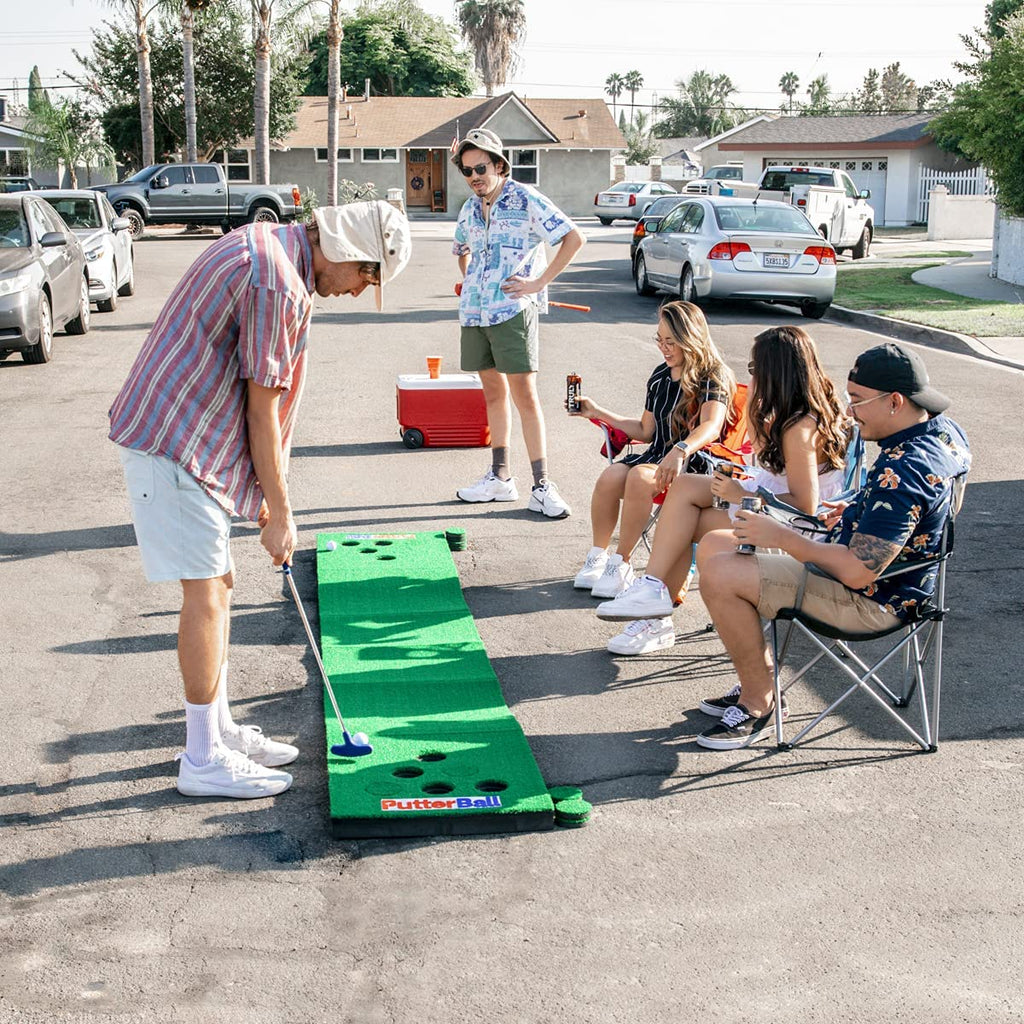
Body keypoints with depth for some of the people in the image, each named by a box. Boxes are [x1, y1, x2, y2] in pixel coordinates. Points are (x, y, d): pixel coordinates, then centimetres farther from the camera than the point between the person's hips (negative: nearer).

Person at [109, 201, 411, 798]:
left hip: (191, 439, 10)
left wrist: (264, 495, 18)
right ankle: (204, 760, 4)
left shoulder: (261, 248, 14)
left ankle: (219, 729, 26)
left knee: (217, 585, 15)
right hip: (176, 442, -10)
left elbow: (255, 397, 17)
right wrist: (280, 514, -8)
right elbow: (263, 408, -16)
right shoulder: (279, 284, -20)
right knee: (206, 593, -5)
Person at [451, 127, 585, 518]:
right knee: (493, 391, 12)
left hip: (513, 309, -6)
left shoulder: (525, 200, -6)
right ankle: (500, 478, 20)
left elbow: (573, 238, -9)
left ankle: (541, 487, -7)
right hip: (474, 311, 6)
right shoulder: (469, 209, 14)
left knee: (524, 394, -9)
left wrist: (539, 283, -11)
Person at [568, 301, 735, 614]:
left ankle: (621, 564, -24)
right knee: (610, 477, -25)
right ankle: (597, 557, -13)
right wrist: (599, 413, 16)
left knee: (639, 477, -35)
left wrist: (680, 450, -48)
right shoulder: (661, 374, 14)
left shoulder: (714, 377, -9)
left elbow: (711, 427, -28)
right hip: (659, 455, 6)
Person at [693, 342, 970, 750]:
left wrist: (783, 536, -20)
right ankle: (758, 681, 15)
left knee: (719, 576, -22)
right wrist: (851, 515, 11)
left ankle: (757, 704, -4)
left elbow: (858, 573, -31)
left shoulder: (902, 474, -30)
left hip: (870, 600, -11)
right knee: (713, 547, 8)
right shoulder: (943, 429, 1)